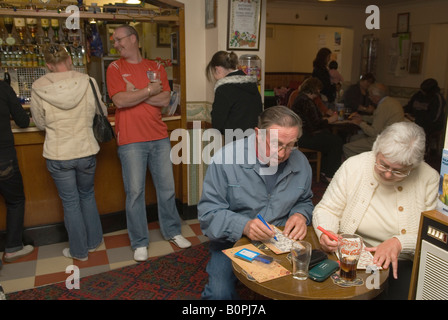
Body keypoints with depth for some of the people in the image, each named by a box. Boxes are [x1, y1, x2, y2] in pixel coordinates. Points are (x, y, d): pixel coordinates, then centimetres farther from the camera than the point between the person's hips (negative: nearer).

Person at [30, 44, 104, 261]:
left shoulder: (39, 89, -9)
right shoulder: (88, 82, -10)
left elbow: (40, 123, 2)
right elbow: (102, 113, 0)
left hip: (58, 155, -1)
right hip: (86, 151, 1)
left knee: (70, 203, 13)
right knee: (87, 196, 23)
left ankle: (79, 251, 27)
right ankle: (93, 241, 36)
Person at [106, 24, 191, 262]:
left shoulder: (156, 67, 9)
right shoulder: (115, 68, 2)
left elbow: (165, 100, -4)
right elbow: (120, 101, -13)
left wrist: (135, 94, -10)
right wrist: (148, 91, -9)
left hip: (159, 137, 3)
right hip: (131, 140, -3)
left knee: (167, 187, 10)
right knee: (135, 192, 2)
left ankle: (171, 231, 28)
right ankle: (139, 242, 17)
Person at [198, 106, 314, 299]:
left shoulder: (300, 162, 1)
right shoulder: (226, 159, -14)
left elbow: (305, 202, 18)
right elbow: (208, 213, -13)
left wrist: (300, 215, -6)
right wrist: (244, 226, -31)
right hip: (232, 244, -3)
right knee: (219, 292, -27)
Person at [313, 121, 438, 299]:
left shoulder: (429, 178, -6)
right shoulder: (353, 166, -6)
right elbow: (326, 209, 0)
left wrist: (399, 243, -20)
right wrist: (325, 233, -21)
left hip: (399, 264, 1)